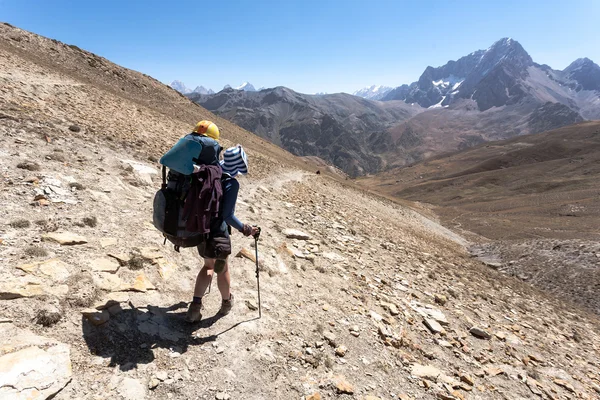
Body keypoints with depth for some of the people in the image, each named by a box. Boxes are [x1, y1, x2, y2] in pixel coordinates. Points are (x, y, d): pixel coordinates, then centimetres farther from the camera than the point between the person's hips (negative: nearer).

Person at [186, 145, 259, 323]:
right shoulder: (231, 183, -21)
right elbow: (227, 215, -25)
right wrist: (244, 229, -12)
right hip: (217, 233, -6)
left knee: (209, 265, 27)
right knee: (222, 268, 19)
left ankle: (195, 306, 22)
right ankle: (226, 302, 43)